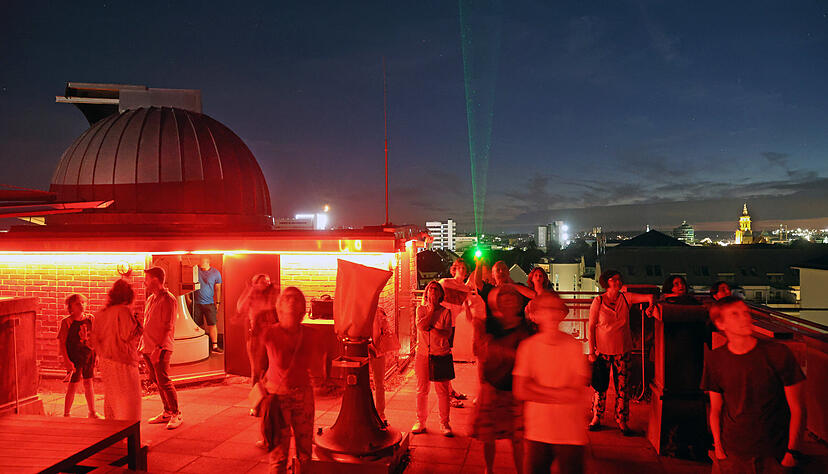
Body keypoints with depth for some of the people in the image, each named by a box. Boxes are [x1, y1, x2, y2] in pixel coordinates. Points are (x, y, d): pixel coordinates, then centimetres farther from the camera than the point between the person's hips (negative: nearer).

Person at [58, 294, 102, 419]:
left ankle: (92, 412, 25)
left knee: (88, 383, 14)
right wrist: (67, 361, -15)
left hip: (89, 355, 5)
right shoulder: (66, 322, -10)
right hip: (74, 358, -5)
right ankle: (66, 414, 15)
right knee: (73, 385, 0)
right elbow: (62, 343, -9)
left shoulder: (89, 318, 3)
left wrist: (95, 355, 9)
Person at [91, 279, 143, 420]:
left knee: (110, 396, 19)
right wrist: (137, 324, -5)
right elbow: (128, 335, -20)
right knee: (129, 397, -1)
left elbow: (95, 339, 12)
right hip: (122, 361, -8)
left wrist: (102, 356, 20)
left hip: (105, 360, 8)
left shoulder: (100, 314, 8)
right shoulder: (124, 311, -16)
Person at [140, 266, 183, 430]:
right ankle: (167, 413, 21)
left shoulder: (168, 299, -11)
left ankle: (176, 415, 1)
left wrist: (159, 347, -22)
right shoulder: (150, 299, 16)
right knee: (156, 381, 12)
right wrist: (141, 344, 18)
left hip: (161, 349, -9)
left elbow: (168, 328, -17)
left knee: (164, 382, -9)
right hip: (148, 348, 9)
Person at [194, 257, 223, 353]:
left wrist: (217, 302, 2)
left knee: (212, 324, -4)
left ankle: (214, 346, 1)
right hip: (196, 303, 1)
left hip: (209, 303, -1)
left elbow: (217, 289, 6)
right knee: (196, 325, 5)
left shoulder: (215, 273, -1)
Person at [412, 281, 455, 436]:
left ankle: (444, 423, 13)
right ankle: (420, 422, 21)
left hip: (441, 355, -1)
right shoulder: (421, 309, 7)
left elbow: (447, 333, -8)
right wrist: (431, 310, -9)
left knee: (442, 391, 1)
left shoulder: (445, 311, 3)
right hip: (423, 355, 1)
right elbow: (421, 326, -11)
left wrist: (430, 328, -14)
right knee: (421, 390, 8)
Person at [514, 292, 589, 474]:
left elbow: (578, 394, -8)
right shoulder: (527, 346, -3)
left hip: (570, 433, -1)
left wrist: (536, 389, -11)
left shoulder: (574, 346, -5)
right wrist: (560, 394, -11)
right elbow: (520, 392, -6)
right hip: (537, 431, 1)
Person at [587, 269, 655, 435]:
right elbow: (591, 327, -4)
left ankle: (621, 421, 15)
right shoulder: (598, 301, -6)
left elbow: (649, 297, 1)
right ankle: (596, 418, 21)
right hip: (602, 349, -2)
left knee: (622, 386, 4)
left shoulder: (626, 298, 0)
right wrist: (591, 351, -7)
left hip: (622, 350, 2)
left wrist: (650, 307, -22)